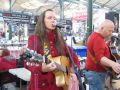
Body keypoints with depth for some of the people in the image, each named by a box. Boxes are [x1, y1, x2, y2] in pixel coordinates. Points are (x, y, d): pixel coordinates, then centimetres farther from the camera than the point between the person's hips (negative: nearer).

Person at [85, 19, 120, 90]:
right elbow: (100, 57, -32)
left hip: (93, 71, 11)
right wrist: (112, 64, -47)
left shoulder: (95, 36, 13)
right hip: (96, 73, -11)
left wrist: (106, 41, 5)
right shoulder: (98, 39, -21)